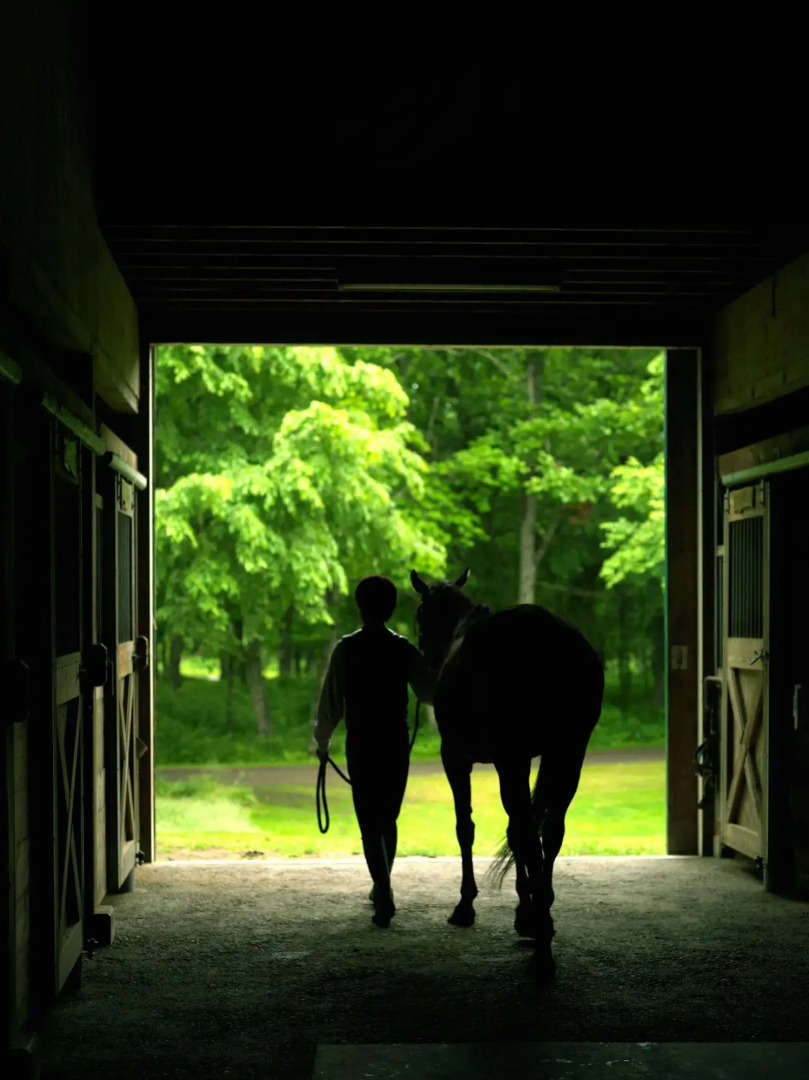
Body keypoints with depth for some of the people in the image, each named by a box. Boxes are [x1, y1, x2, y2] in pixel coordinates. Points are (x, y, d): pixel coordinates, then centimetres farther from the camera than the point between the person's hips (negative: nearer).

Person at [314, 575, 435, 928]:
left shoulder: (346, 648, -7)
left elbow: (331, 700, -5)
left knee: (370, 824, -2)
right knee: (389, 819, 19)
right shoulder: (404, 649, 0)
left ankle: (385, 896, -17)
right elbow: (429, 692, 4)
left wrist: (323, 740, 10)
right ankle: (382, 887, 32)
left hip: (361, 743, -3)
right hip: (397, 742, 3)